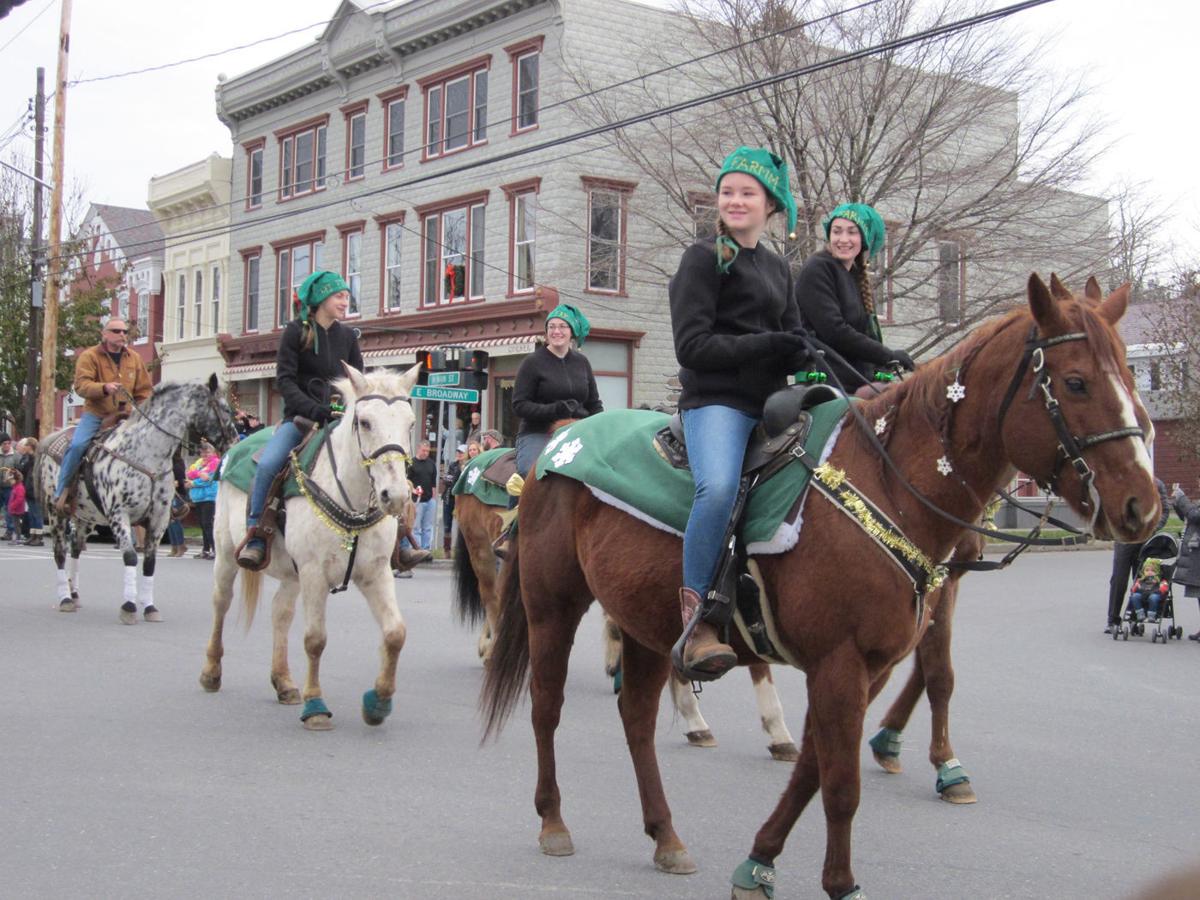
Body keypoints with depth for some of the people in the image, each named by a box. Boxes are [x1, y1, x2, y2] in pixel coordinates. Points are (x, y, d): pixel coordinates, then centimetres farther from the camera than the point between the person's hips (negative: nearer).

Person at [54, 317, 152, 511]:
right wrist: (104, 388, -33)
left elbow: (143, 391, 13)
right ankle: (60, 491, -8)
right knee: (77, 445, -23)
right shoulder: (89, 356, -2)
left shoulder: (134, 359, 10)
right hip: (95, 414, -4)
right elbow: (81, 385, -16)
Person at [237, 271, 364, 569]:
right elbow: (284, 380, -8)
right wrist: (315, 411, -21)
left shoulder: (347, 336, 11)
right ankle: (255, 536, -20)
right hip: (300, 417, -4)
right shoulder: (296, 331, -1)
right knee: (267, 464, -31)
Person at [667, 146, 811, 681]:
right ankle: (697, 616, -28)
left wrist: (800, 356, -4)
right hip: (716, 400, -8)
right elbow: (692, 345, -9)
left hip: (771, 402, 8)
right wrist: (766, 345, -16)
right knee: (719, 487, -35)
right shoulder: (704, 258, 0)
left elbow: (793, 340, 21)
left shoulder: (779, 268, 21)